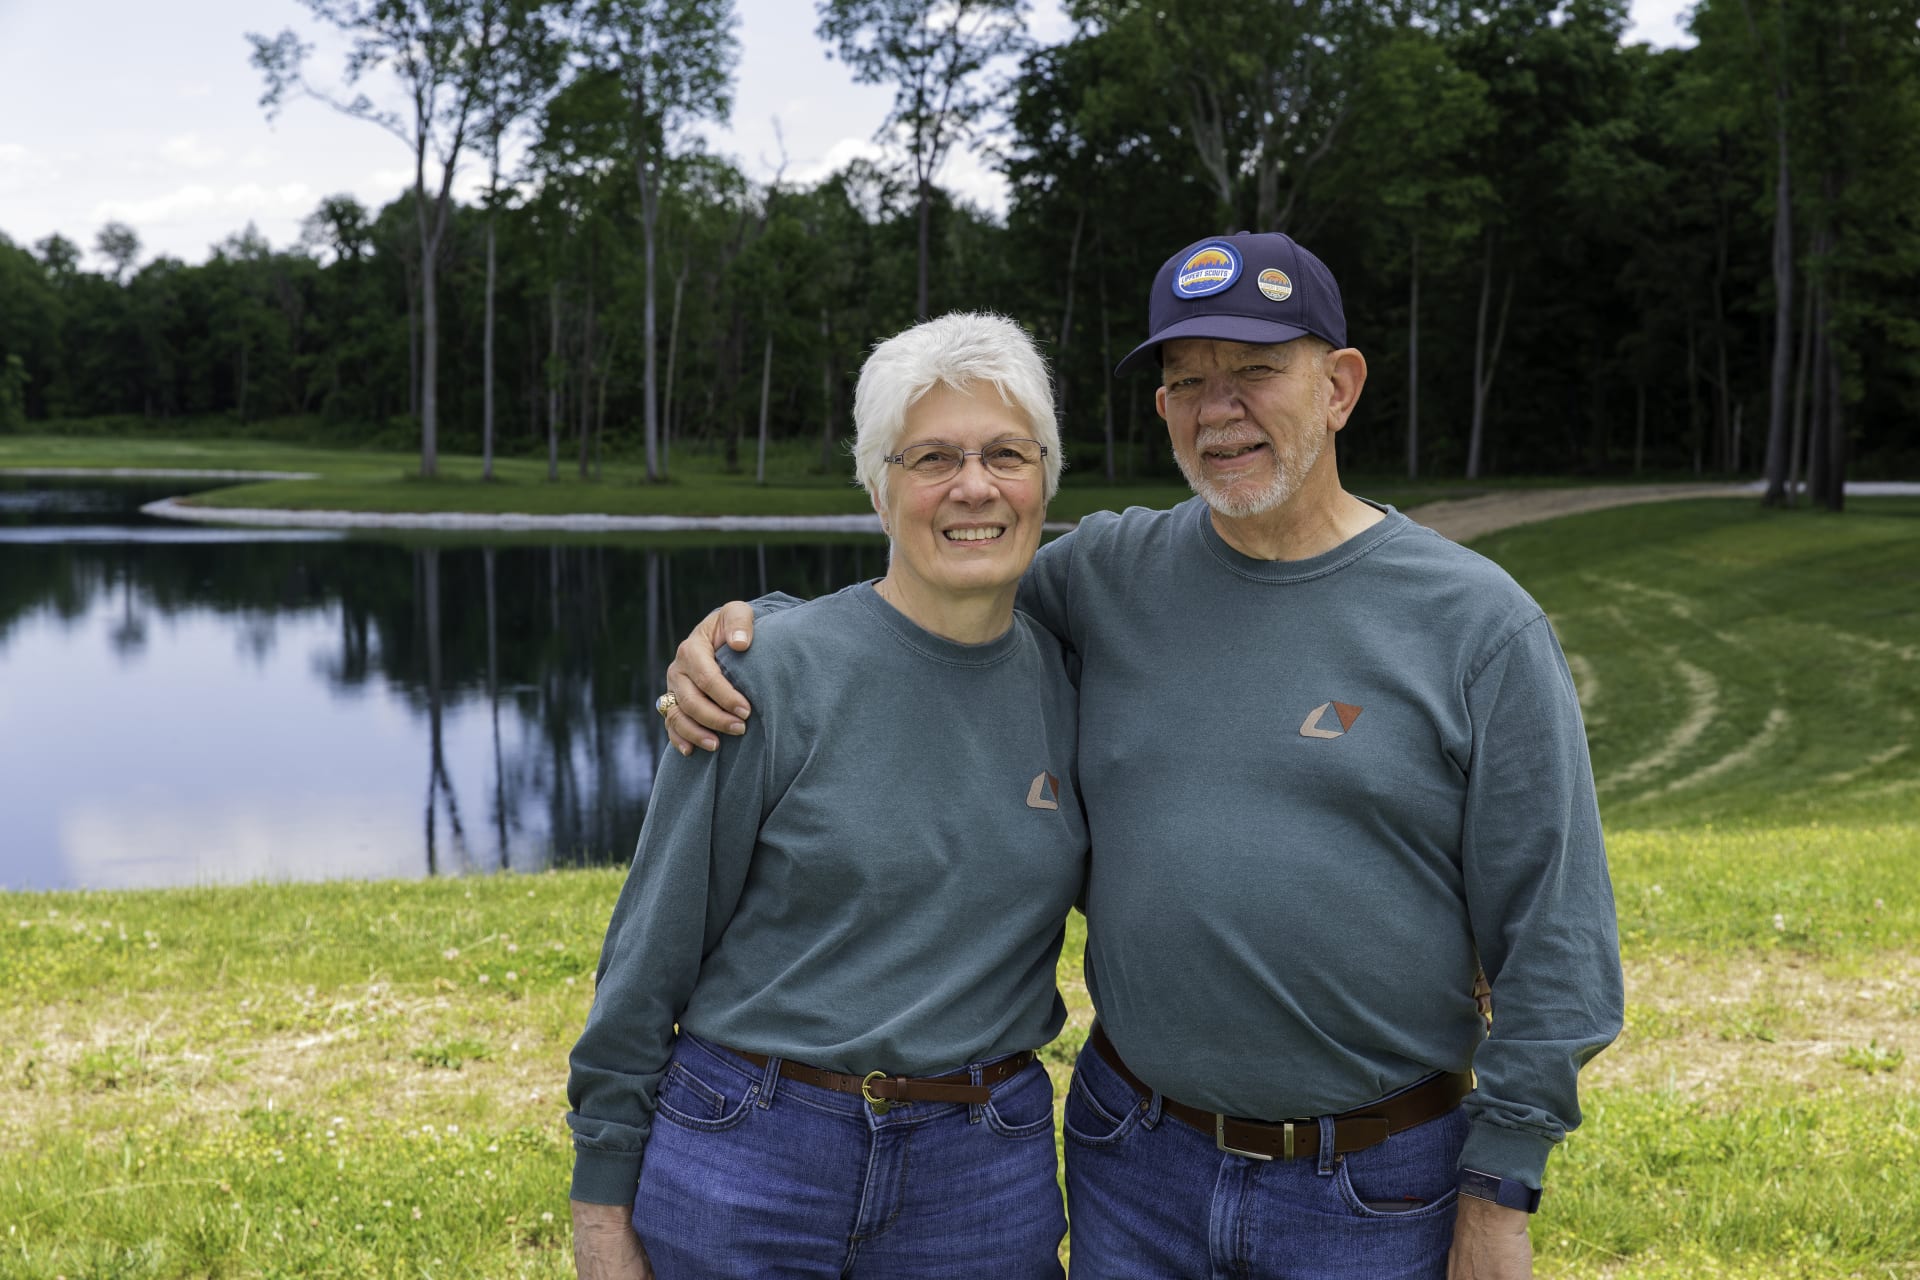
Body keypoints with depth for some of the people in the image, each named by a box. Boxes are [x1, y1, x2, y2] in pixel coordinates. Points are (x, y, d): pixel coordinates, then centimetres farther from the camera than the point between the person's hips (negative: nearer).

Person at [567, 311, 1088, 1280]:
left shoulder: (1066, 681, 0)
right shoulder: (777, 674, -11)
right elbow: (654, 946, -6)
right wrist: (603, 1196, -3)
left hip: (983, 1184, 3)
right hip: (750, 1164, -3)